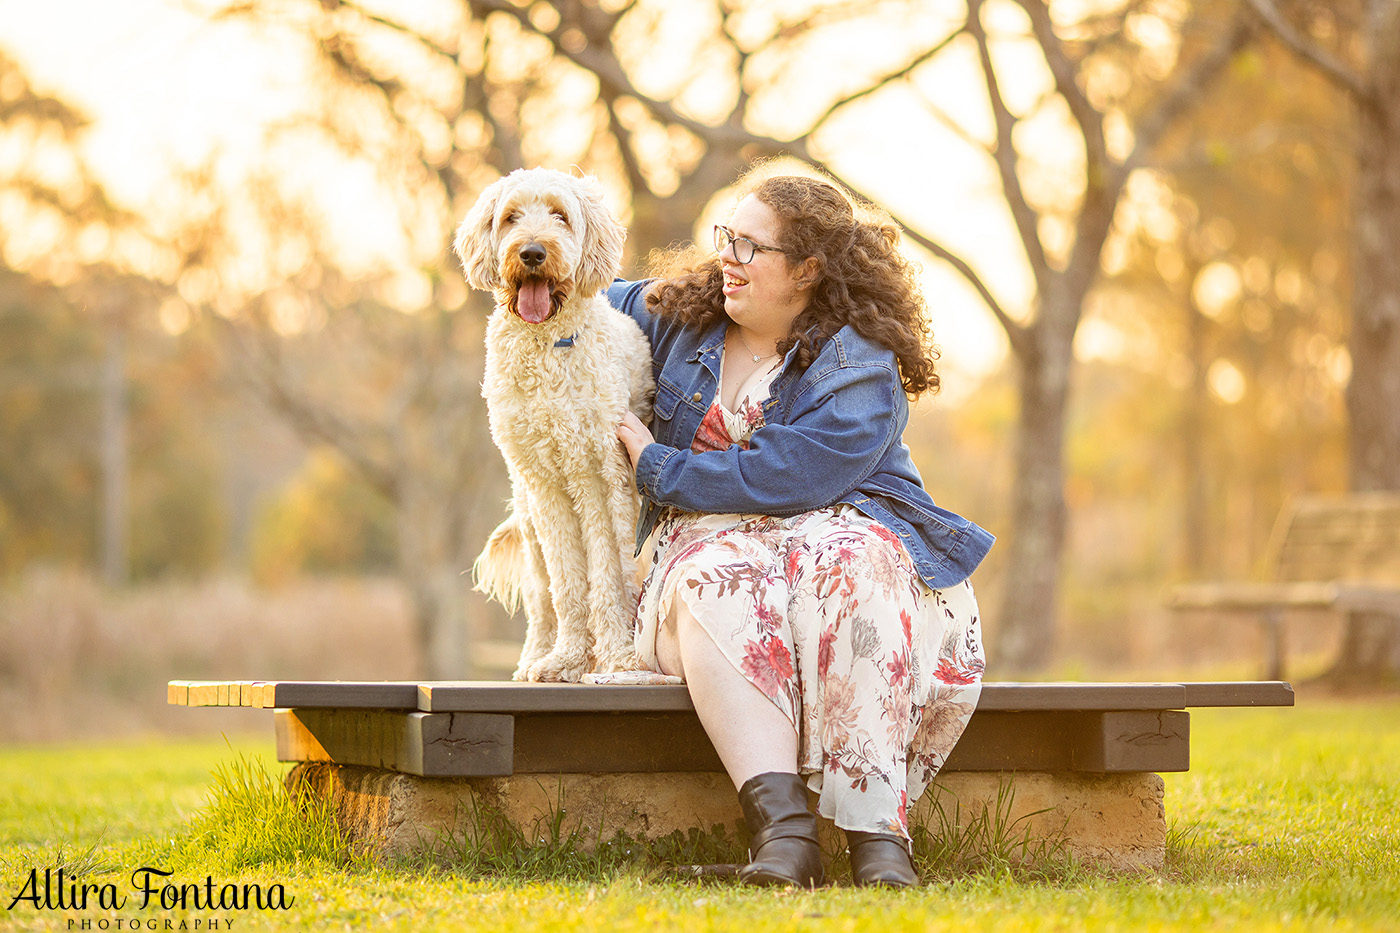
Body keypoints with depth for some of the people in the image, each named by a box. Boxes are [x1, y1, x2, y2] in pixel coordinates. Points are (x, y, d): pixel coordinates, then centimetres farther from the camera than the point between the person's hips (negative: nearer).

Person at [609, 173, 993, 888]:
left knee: (853, 566, -39)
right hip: (711, 536, 3)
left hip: (834, 524, -3)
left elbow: (779, 476, -19)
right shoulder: (679, 313, 10)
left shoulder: (863, 371, -9)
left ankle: (876, 829, -47)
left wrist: (658, 468, -11)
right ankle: (779, 823, -50)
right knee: (716, 585, -35)